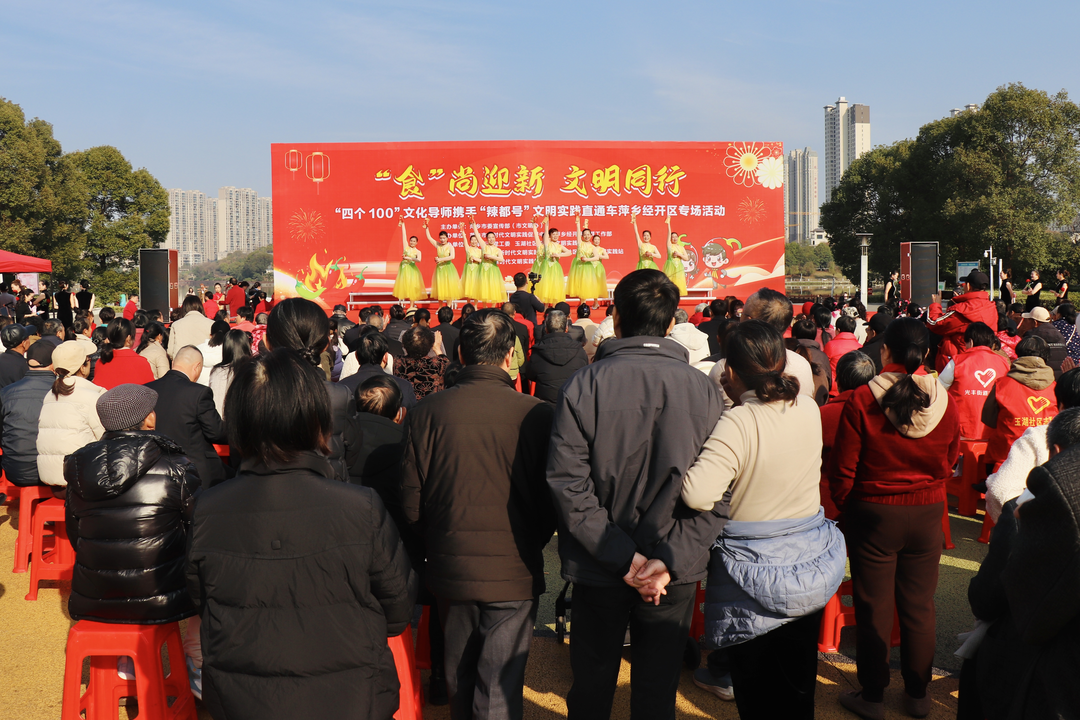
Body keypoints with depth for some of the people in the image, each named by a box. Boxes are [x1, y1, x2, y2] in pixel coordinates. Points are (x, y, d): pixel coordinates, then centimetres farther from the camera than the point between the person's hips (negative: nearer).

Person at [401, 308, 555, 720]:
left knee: (459, 678, 23)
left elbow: (411, 501, -2)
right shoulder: (535, 415, -14)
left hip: (451, 570, 3)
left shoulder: (427, 412, -9)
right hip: (514, 574, -3)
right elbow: (551, 501, -4)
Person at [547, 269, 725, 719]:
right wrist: (671, 560, -13)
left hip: (597, 569, 0)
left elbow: (568, 484, -15)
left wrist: (621, 555, -13)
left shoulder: (582, 386, -10)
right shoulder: (704, 389, -7)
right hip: (674, 577, 1)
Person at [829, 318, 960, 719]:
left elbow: (843, 469, -12)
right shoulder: (944, 402, -7)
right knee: (919, 608, 15)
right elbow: (949, 464, 6)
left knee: (874, 610, 9)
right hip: (927, 514, 3)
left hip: (874, 514, -3)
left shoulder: (863, 401, -17)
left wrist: (845, 506, 6)